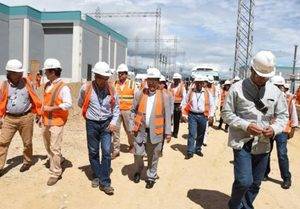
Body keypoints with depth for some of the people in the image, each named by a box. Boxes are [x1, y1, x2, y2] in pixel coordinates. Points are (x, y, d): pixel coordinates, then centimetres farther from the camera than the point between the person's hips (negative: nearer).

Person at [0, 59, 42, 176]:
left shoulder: (27, 83, -2)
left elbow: (35, 99, 2)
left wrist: (38, 113, 3)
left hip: (26, 118, -1)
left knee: (27, 142, 11)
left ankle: (27, 162, 32)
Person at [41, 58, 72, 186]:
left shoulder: (63, 87, -16)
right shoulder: (47, 85, 10)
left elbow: (68, 104, -23)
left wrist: (52, 108, -22)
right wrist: (42, 116, 19)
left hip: (57, 122, -9)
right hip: (46, 121, 9)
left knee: (54, 148, -3)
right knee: (48, 146, 21)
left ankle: (55, 173, 9)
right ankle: (58, 160, 44)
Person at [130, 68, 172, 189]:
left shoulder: (164, 96, -2)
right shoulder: (139, 94, 2)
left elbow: (167, 115, -1)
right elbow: (133, 111, 8)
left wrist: (168, 132, -2)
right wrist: (132, 125, 2)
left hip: (156, 132, -1)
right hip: (140, 130, 1)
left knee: (153, 156, 11)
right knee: (138, 153, 8)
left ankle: (151, 177, 31)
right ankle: (138, 171, 37)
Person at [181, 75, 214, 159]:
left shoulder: (207, 93, 4)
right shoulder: (190, 92, 2)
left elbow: (211, 105, 6)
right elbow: (184, 103, 4)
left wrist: (210, 115, -2)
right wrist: (184, 114, -2)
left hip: (203, 116, 2)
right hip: (192, 115, -1)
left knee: (201, 134, 12)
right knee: (192, 134, -6)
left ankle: (198, 149, 28)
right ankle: (190, 152, 1)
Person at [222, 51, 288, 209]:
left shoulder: (275, 91, 5)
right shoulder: (237, 88, -7)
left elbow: (282, 115, 11)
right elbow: (226, 113, -6)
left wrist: (275, 128, -11)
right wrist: (246, 126, -19)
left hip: (263, 144, 4)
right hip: (242, 142, -4)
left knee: (255, 183, 15)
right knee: (244, 181, -12)